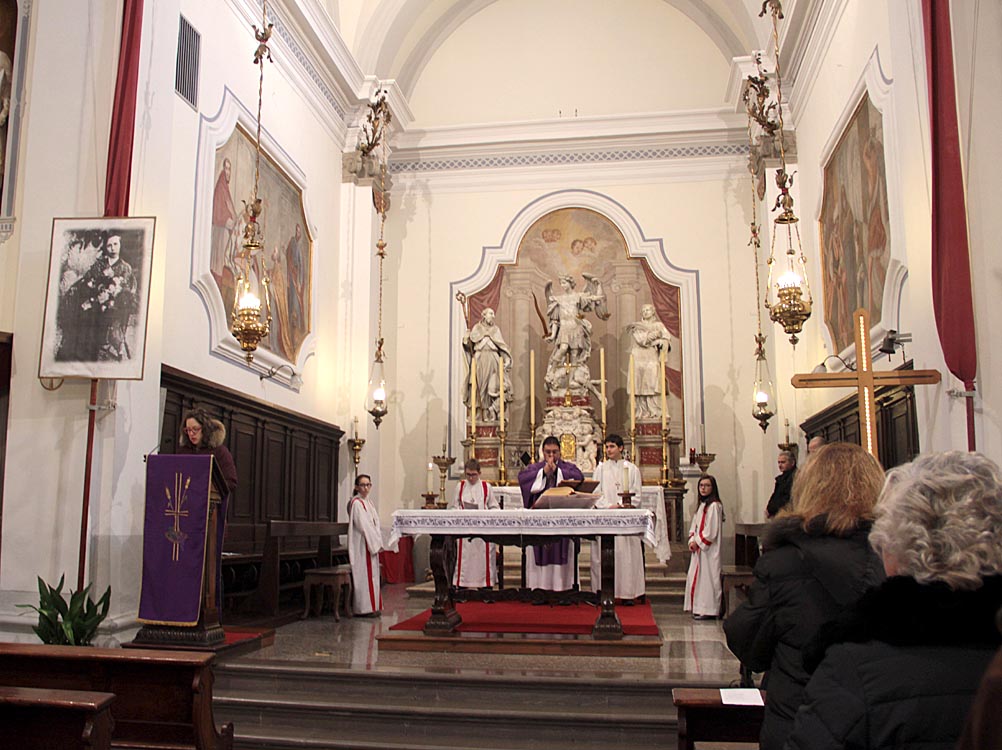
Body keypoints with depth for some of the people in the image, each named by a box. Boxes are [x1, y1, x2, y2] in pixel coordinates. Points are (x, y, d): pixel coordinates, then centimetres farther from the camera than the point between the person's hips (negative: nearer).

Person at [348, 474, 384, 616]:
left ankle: (371, 607, 17)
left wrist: (378, 541, 4)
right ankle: (363, 608, -1)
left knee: (371, 574, 11)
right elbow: (363, 525, -17)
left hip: (372, 544, 9)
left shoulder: (369, 502, 16)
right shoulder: (356, 503, -12)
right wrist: (376, 543, -15)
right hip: (362, 545, -9)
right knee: (364, 575, -6)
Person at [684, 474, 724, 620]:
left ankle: (709, 610, 0)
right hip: (698, 547, 9)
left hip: (709, 549, -9)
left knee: (707, 577, -6)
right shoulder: (701, 505, 14)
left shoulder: (714, 506, -13)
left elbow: (712, 531, -17)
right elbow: (694, 526, 15)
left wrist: (698, 542, -12)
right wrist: (692, 541, 1)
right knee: (697, 577, 10)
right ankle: (700, 608, 18)